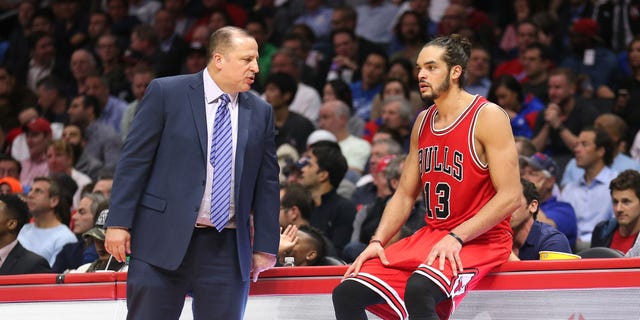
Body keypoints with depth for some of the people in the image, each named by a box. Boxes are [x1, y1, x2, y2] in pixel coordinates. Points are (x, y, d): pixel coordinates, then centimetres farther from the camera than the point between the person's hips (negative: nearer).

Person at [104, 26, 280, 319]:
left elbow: (267, 182, 12)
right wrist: (119, 222, -8)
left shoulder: (260, 113, 10)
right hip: (163, 240, -3)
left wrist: (265, 246, 9)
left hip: (226, 249, 3)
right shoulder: (166, 93, -1)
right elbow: (134, 160, -2)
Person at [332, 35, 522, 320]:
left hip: (480, 240, -8)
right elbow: (405, 195, 17)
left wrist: (457, 237, -23)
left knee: (418, 289, -36)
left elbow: (511, 196, -17)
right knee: (346, 293, -6)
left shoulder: (488, 117, -10)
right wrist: (377, 242, 1)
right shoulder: (423, 122, 12)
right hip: (430, 236, 8)